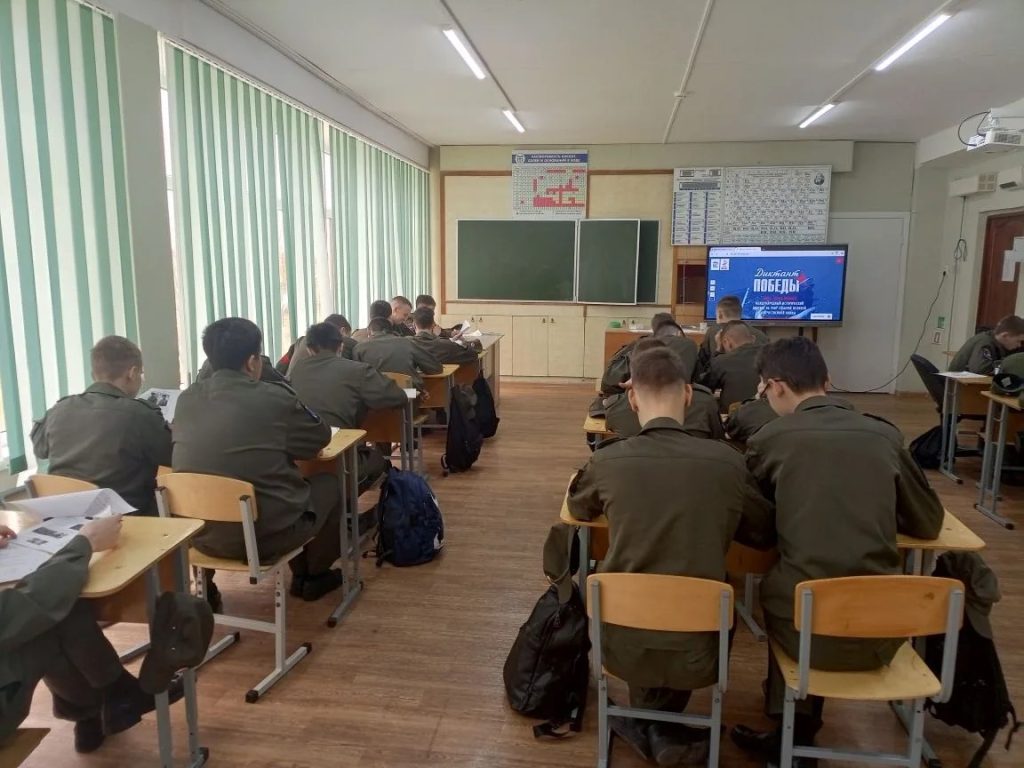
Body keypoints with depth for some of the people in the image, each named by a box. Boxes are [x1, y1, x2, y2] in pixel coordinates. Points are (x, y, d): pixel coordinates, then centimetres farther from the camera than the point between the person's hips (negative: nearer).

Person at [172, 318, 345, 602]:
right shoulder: (274, 398, -13)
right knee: (329, 484, 20)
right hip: (263, 536, -6)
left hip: (199, 534, 6)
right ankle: (313, 575, 34)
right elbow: (321, 436, 3)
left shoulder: (186, 399, 1)